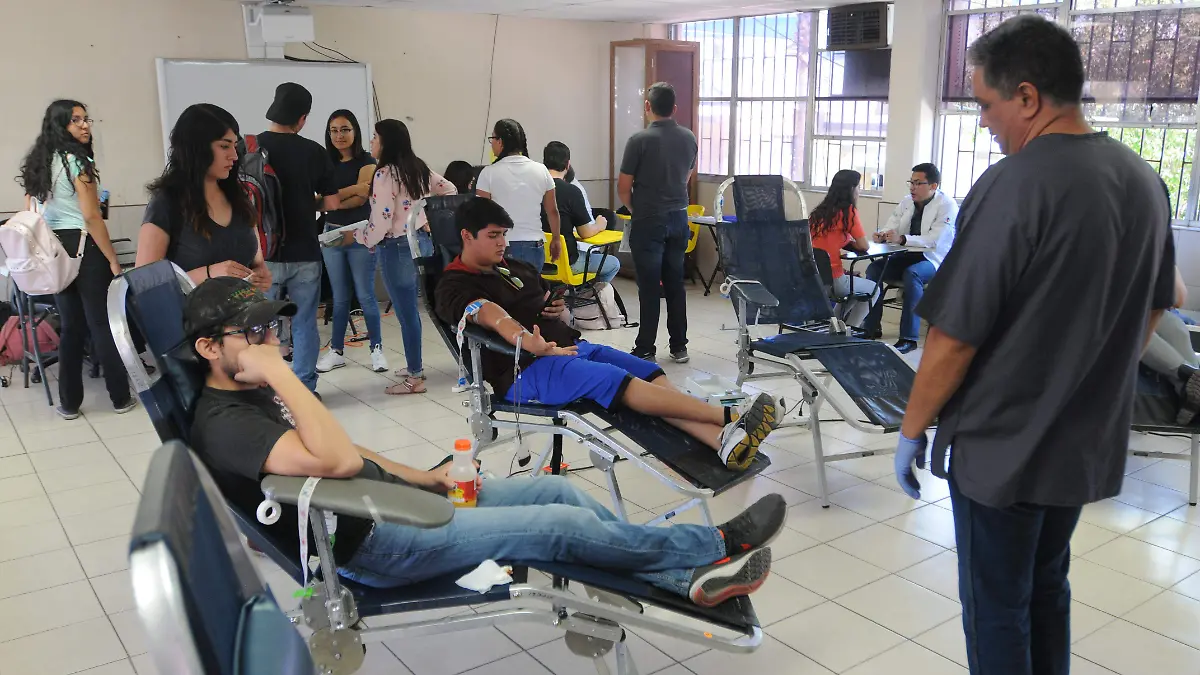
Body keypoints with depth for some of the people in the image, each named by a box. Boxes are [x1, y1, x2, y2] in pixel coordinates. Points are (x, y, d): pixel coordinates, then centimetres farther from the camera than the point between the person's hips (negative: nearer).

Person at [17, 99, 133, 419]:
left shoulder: (38, 163, 12)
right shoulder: (77, 161, -12)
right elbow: (91, 218, -17)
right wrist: (113, 260, -12)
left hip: (52, 250, 7)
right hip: (83, 249, -7)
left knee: (71, 326, 13)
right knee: (103, 323, 1)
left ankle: (69, 403, 16)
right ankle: (121, 398, 8)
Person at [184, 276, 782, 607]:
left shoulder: (257, 395, 12)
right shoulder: (223, 424, -18)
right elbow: (334, 460, -34)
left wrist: (426, 478, 10)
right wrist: (281, 374, -28)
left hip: (393, 497, 10)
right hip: (371, 544, -9)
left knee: (557, 490, 3)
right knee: (564, 525, -10)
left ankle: (689, 575, 11)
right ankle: (718, 545, 6)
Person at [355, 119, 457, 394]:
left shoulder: (385, 174, -15)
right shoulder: (419, 168, 9)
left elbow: (381, 221, -19)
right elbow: (450, 191, 17)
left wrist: (360, 238, -1)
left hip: (398, 247, -8)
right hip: (423, 241, 8)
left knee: (406, 312, -1)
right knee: (411, 308, 18)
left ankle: (415, 378, 7)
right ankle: (415, 366, 28)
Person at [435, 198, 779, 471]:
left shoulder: (515, 268, 24)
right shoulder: (454, 287, -1)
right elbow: (492, 316, -21)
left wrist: (560, 310, 4)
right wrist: (531, 344, -41)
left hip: (571, 345, 8)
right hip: (527, 369, -8)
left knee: (654, 375, -16)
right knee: (619, 382, -29)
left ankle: (724, 440, -34)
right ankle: (729, 417, -35)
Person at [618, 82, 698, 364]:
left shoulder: (640, 140, -13)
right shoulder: (689, 138, 4)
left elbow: (623, 186, -8)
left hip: (648, 221, -5)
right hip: (679, 219, 5)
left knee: (649, 288, -1)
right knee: (675, 285, 12)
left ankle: (645, 351, 3)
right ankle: (679, 347, 17)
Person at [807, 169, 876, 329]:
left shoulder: (820, 211, 9)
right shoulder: (849, 211, -9)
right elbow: (864, 246, -9)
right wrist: (851, 243, 10)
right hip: (831, 280, -6)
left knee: (853, 284, 34)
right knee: (873, 289, 22)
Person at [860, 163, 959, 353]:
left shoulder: (947, 205, -12)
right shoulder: (907, 202, 9)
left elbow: (934, 240, -23)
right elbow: (891, 227, 9)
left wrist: (902, 238, -34)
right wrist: (882, 234, -17)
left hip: (933, 260, -6)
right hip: (906, 257, 7)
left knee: (911, 274, -36)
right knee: (874, 268, -16)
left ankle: (908, 338, -32)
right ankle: (871, 328, -9)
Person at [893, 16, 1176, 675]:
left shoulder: (1013, 186, -22)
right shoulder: (1143, 179, 2)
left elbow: (956, 335, -21)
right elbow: (1153, 310, 13)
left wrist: (910, 432, -8)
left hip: (1001, 447, -7)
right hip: (1088, 442, 7)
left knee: (996, 610, 10)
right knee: (1046, 588, 24)